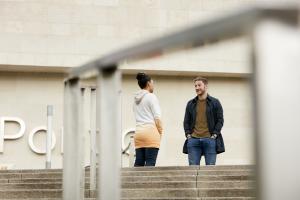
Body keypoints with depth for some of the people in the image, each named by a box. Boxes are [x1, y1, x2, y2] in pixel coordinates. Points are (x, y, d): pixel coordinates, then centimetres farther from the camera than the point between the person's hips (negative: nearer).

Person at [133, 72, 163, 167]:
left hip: (138, 132, 7)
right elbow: (157, 117, -9)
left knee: (138, 163, 3)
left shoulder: (136, 99, 18)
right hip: (151, 131, -7)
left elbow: (137, 117, 16)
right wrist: (160, 131, 2)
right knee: (150, 163, -9)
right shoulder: (151, 96, -3)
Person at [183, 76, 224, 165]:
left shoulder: (215, 102, 8)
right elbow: (186, 121, 16)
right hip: (193, 140, 2)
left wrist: (214, 134, -7)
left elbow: (220, 120, 4)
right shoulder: (190, 104, 15)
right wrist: (188, 134, 2)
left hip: (209, 139, -2)